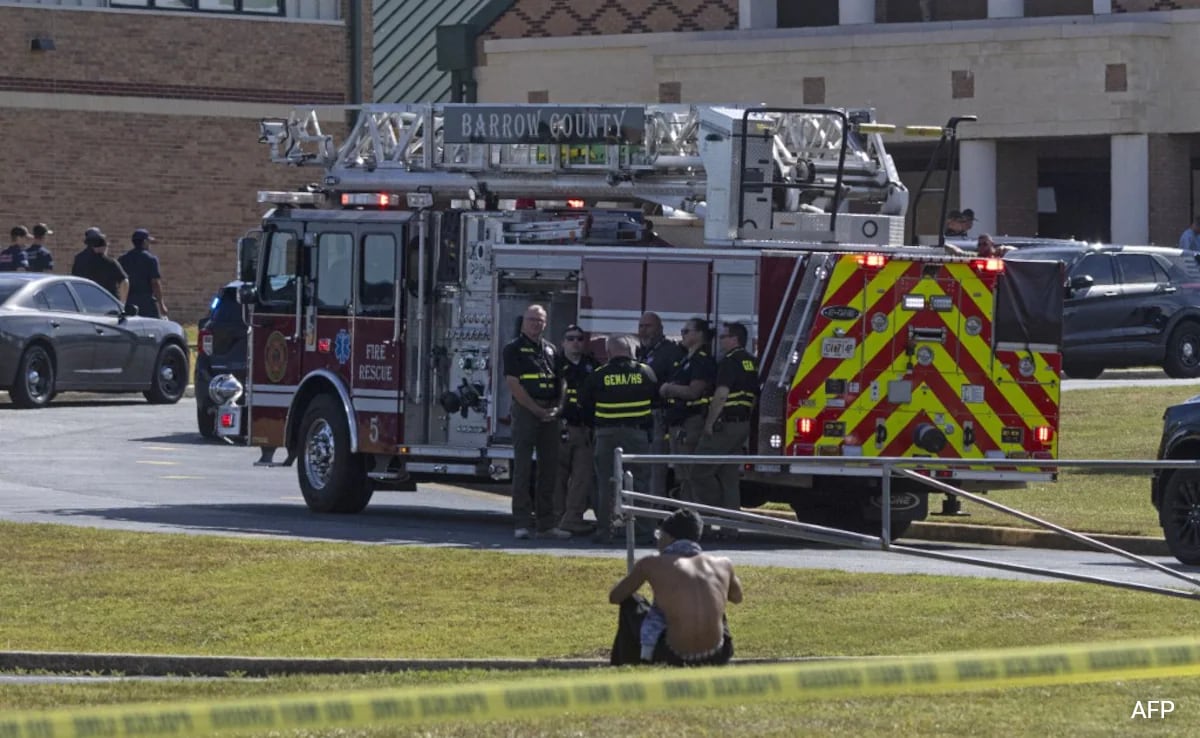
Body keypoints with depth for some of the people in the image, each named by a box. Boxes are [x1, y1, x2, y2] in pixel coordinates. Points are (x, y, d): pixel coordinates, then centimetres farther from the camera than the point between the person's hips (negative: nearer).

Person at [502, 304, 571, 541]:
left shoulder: (550, 350, 16)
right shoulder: (515, 348, -3)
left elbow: (560, 382, 18)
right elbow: (513, 384, -11)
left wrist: (558, 407, 0)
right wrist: (537, 410, -14)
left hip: (549, 413, 6)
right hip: (526, 412, -6)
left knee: (549, 467, 7)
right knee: (523, 467, -6)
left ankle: (546, 523, 12)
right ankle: (521, 524, -6)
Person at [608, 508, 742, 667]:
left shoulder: (651, 564, 2)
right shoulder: (722, 564, 10)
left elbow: (614, 597, 17)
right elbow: (737, 597, 32)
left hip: (673, 659, -3)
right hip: (716, 659, 3)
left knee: (630, 603, 24)